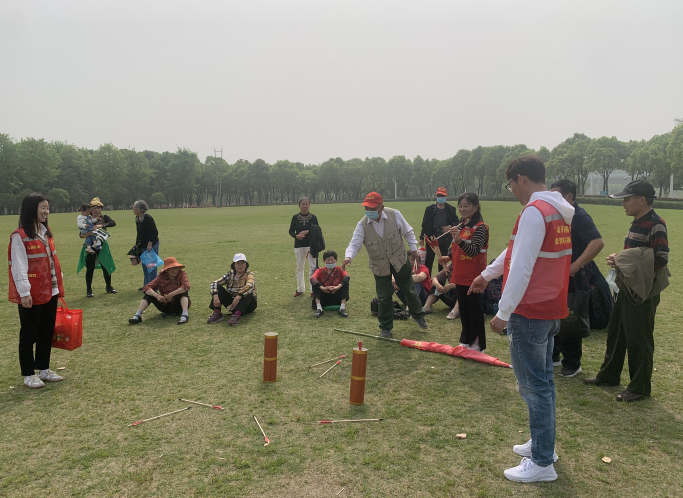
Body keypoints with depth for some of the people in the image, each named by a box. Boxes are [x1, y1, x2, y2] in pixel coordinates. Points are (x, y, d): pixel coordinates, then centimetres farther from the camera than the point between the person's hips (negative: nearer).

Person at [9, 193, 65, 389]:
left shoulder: (46, 232, 11)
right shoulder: (19, 236, -13)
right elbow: (18, 266, -15)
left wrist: (58, 285, 13)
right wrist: (24, 292, -18)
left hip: (49, 292, 7)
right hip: (31, 294, -7)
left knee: (47, 332, 14)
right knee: (29, 334, 4)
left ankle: (44, 369, 26)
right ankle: (28, 374, 16)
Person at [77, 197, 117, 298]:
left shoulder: (104, 218, 1)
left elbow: (113, 223, -21)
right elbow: (81, 235, -6)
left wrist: (101, 225, -33)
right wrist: (89, 233, -28)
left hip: (102, 246, 2)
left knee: (106, 267, 8)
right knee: (90, 268, 1)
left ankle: (109, 287, 24)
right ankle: (89, 290, 11)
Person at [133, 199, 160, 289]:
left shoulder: (148, 218, -17)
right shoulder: (137, 218, 10)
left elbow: (155, 232, -18)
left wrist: (150, 243, -22)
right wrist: (137, 244, 15)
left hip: (152, 245, -9)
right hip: (143, 246, 9)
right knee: (144, 266, 14)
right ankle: (147, 285, 24)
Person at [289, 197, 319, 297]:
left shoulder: (313, 217, -1)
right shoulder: (295, 217, 2)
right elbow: (291, 231, 3)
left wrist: (307, 232, -18)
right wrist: (296, 236, -17)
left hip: (310, 245, -2)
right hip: (298, 246, 2)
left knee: (313, 267, -2)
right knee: (299, 267, 11)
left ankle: (313, 290, 6)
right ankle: (300, 289, 23)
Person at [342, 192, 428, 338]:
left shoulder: (395, 215, -16)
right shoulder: (362, 225, -17)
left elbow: (407, 232, -1)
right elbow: (355, 243, -20)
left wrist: (413, 249, 3)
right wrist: (349, 256, -40)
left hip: (399, 260, 1)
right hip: (380, 265, 0)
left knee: (409, 290, 13)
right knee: (384, 297, 3)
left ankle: (417, 315, 41)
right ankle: (386, 327, 22)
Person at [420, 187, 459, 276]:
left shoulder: (451, 209, 5)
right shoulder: (429, 209, 4)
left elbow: (457, 222, 11)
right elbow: (424, 224, 5)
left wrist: (450, 226, -10)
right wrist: (422, 239, 1)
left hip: (445, 239, 1)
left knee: (442, 262, 10)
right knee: (428, 261, -3)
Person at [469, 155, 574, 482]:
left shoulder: (535, 211, -18)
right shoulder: (557, 211, 12)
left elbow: (521, 268, -24)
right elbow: (518, 249, 23)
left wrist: (504, 313, -20)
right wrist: (487, 273, 32)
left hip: (530, 313, -9)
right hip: (551, 309, 9)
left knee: (534, 386, 0)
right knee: (543, 380, 19)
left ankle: (542, 462, 12)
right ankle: (543, 444, 33)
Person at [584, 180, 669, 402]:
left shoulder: (655, 225, -17)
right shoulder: (637, 222, 12)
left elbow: (661, 259, -23)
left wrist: (625, 263, -20)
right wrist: (619, 259, 3)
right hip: (627, 288, 10)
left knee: (638, 339, 1)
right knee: (615, 332, 17)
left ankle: (640, 388, 15)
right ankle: (609, 375, 31)